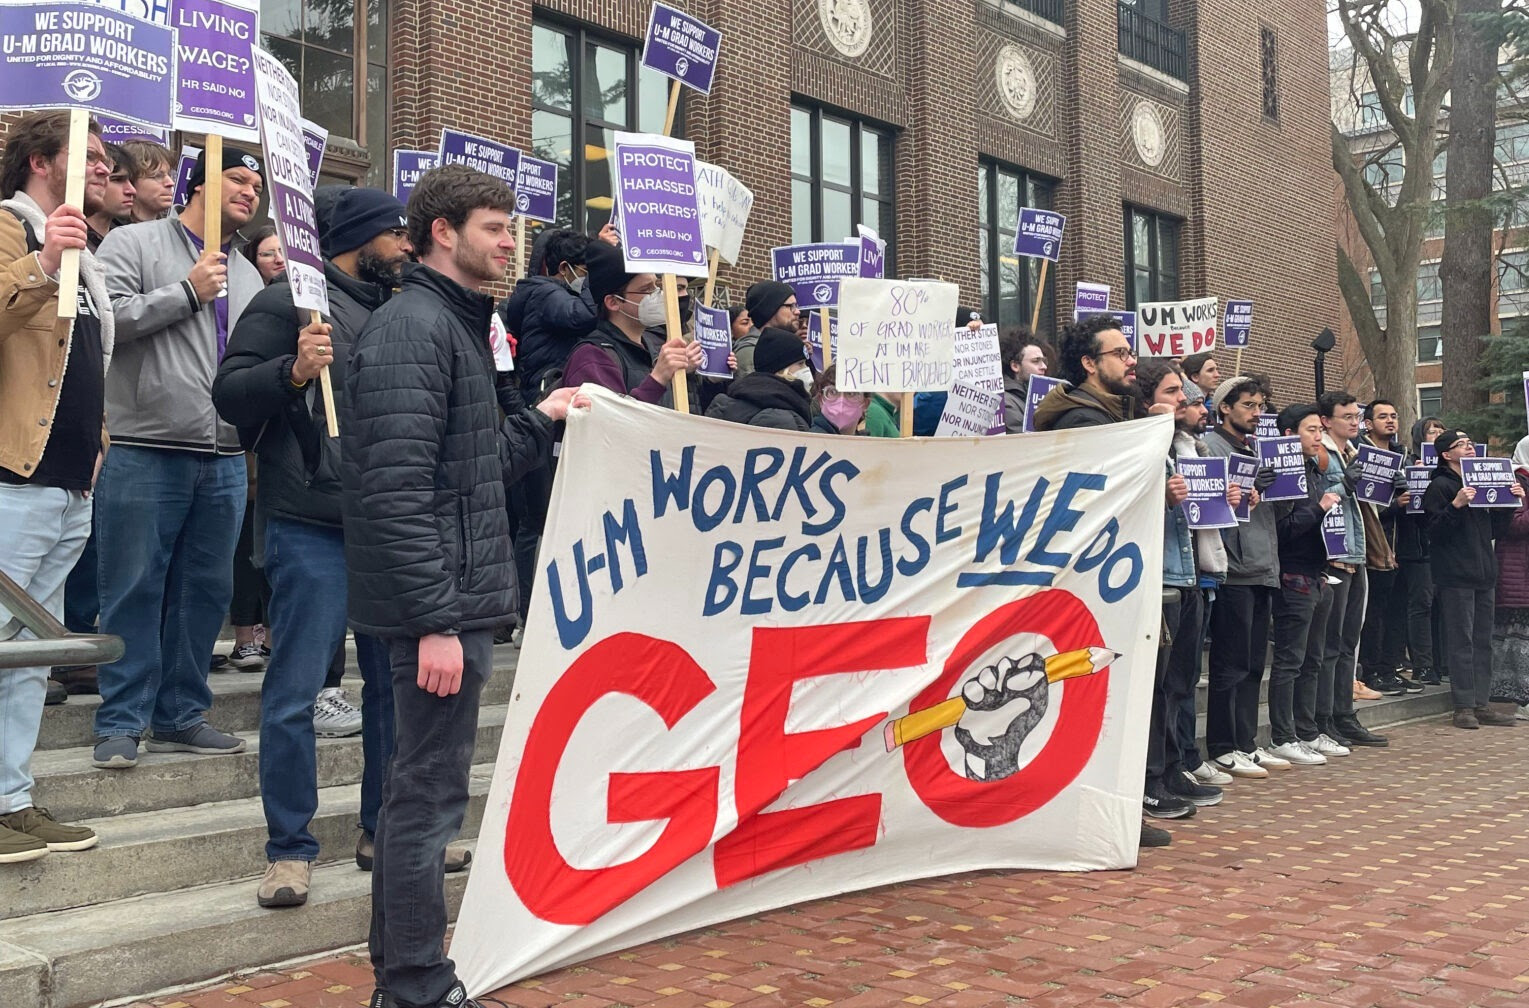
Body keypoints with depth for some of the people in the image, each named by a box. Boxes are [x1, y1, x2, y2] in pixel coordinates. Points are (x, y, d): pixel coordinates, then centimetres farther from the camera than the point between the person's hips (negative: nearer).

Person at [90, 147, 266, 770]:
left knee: (206, 591, 10)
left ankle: (180, 715, 22)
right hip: (145, 454, -6)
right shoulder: (135, 243, 1)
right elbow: (108, 317, -13)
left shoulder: (247, 273, 19)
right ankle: (121, 723, 10)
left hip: (224, 461, 6)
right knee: (134, 590, 0)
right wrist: (188, 292, -11)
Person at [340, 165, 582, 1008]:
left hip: (459, 596, 10)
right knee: (430, 796, -2)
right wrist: (436, 621, -23)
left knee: (419, 790, 17)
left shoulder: (457, 326, 19)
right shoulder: (412, 329, -13)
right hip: (438, 603, -10)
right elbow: (397, 491, -21)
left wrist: (541, 420, 18)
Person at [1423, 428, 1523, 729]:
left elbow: (1496, 530, 20)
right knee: (1461, 642, -6)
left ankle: (1481, 704, 12)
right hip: (1455, 577, -7)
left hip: (1484, 574, 7)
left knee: (1483, 642, 8)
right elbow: (1435, 532, -14)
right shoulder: (1440, 486, -6)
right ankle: (1463, 707, -2)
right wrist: (1456, 505, -25)